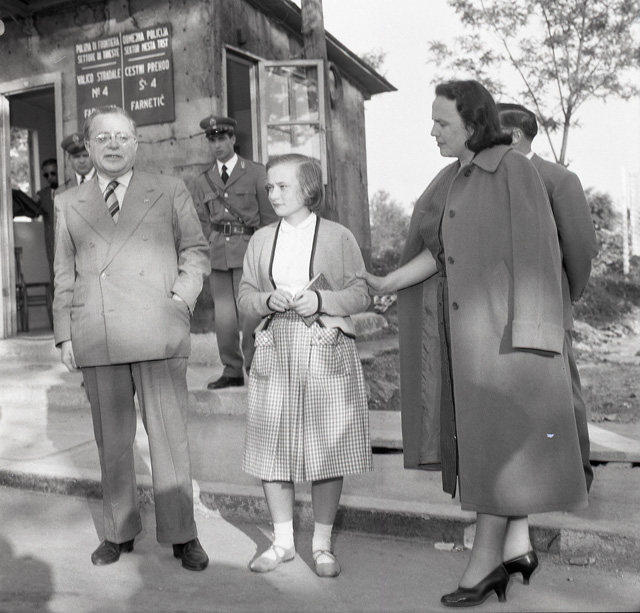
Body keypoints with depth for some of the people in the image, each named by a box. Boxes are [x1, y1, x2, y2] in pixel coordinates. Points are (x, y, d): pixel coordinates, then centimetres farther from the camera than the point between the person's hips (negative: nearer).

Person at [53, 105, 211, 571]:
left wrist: (182, 297, -6)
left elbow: (196, 250, 10)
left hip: (159, 333, -2)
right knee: (111, 440, 10)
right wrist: (65, 334, 8)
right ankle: (119, 531, 25)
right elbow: (65, 274, 14)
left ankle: (182, 535, 13)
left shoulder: (170, 192, 10)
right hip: (97, 340, 2)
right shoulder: (68, 204, 15)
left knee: (170, 434, 1)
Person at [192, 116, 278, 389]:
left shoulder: (256, 173, 6)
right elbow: (202, 222, 18)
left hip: (249, 253, -3)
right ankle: (231, 371, 13)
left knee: (250, 314, -10)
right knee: (223, 318, 1)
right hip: (218, 256, 3)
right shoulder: (202, 182, 15)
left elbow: (269, 217, 5)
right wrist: (211, 247, 5)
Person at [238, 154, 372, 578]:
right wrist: (269, 299, -11)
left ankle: (323, 544, 18)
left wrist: (320, 300, -16)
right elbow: (245, 296, 10)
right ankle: (283, 542, 22)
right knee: (273, 448, 5)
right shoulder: (261, 240, 11)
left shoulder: (339, 237, 1)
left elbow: (361, 294, -1)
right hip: (275, 351, 3)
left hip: (328, 353, -3)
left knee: (327, 449, 1)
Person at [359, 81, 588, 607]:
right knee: (481, 436, 9)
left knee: (497, 436, -2)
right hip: (465, 326, 8)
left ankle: (487, 556, 8)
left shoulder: (515, 170, -10)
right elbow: (438, 251, 9)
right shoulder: (456, 179, 12)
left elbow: (534, 255, -15)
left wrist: (525, 335, -19)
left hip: (503, 322, -8)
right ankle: (517, 545, 20)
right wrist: (388, 283, 3)